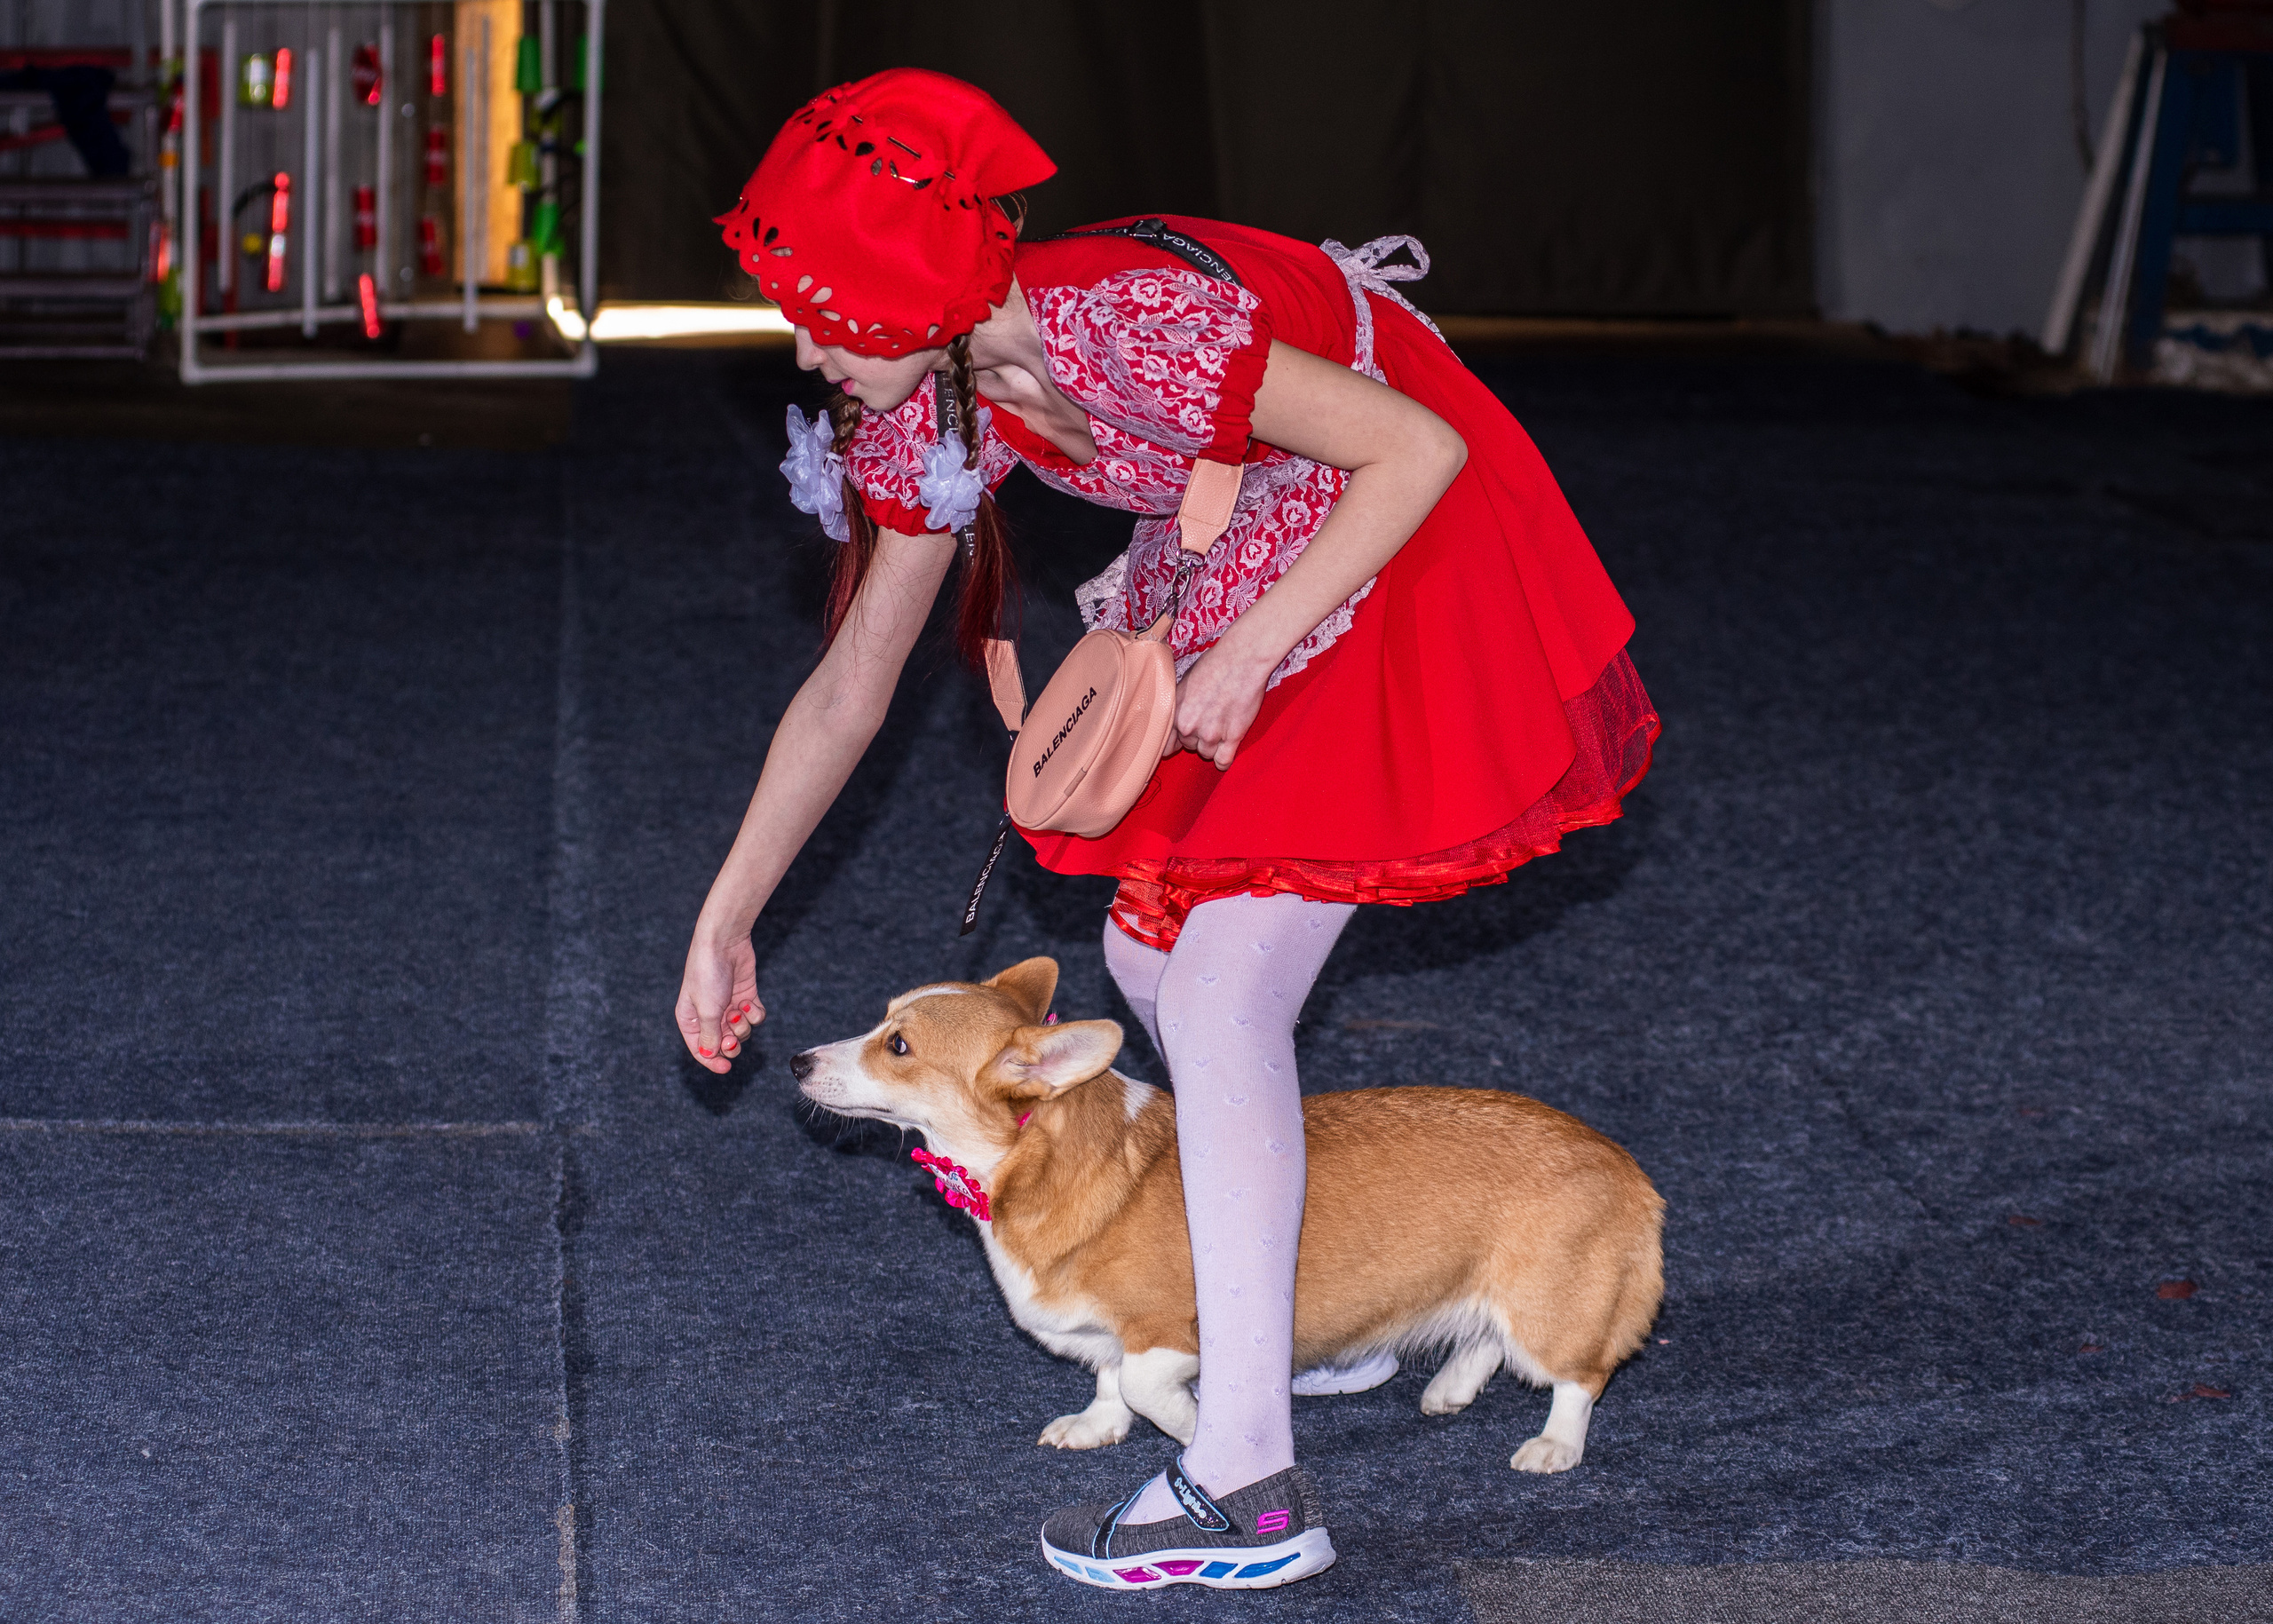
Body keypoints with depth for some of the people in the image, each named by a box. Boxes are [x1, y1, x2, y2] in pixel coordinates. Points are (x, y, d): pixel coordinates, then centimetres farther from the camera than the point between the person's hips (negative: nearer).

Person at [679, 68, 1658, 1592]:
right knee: (1152, 947, 12)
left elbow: (1423, 447, -28)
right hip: (1246, 572, 9)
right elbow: (851, 682, 2)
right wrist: (724, 925, 5)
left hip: (1409, 546, -9)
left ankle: (1248, 1481, -14)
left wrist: (1246, 657, -26)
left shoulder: (1133, 326, -33)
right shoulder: (928, 411, -7)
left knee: (1221, 995, -14)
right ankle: (1320, 1307, 31)